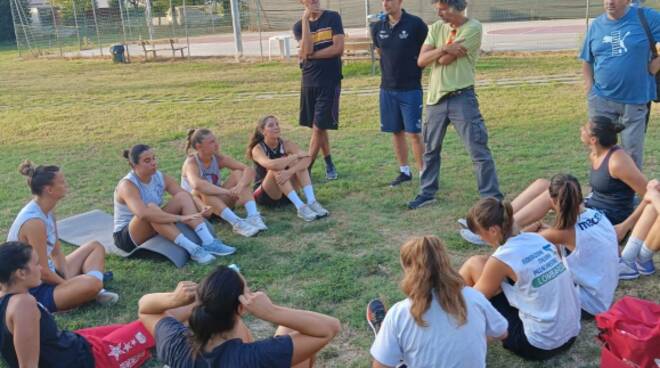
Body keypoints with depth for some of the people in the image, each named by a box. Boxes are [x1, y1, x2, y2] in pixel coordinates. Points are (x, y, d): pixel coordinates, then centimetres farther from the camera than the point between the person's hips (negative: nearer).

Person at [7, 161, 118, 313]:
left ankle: (95, 292, -6)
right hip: (35, 291, -11)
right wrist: (69, 284, -8)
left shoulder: (47, 211, 3)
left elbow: (56, 251, 9)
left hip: (47, 277, 11)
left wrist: (70, 279, -2)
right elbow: (42, 272, -23)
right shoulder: (34, 221, -26)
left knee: (96, 246, 14)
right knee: (92, 283, -36)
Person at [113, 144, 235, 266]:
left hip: (157, 228, 6)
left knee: (183, 197, -14)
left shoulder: (160, 177, -4)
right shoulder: (127, 185, -23)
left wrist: (201, 209, -27)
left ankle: (208, 243, -28)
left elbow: (186, 196, -5)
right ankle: (192, 249, -41)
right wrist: (180, 218, -43)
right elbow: (143, 214, -41)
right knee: (151, 207, -36)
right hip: (127, 237, -6)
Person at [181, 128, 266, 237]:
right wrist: (227, 191, -47)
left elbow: (249, 170, -16)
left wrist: (240, 185, -37)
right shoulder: (191, 163, -21)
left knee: (238, 174, -15)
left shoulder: (218, 159, -7)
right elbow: (196, 185, -44)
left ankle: (253, 216, -32)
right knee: (202, 190, -37)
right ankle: (237, 223, -42)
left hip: (219, 201, 5)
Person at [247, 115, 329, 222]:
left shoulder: (286, 144, -5)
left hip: (286, 193, 4)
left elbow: (307, 158, -23)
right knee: (277, 169, -31)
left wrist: (289, 172, -41)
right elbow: (270, 164, -39)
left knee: (301, 162, -18)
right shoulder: (258, 149, -16)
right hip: (265, 195, -4)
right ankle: (300, 207, -38)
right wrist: (296, 155, -28)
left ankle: (311, 202, -30)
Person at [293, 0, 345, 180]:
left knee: (318, 127, -6)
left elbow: (338, 48, -12)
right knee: (318, 127, 12)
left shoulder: (333, 18, -1)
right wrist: (306, 19, -14)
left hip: (330, 82, -4)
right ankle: (329, 164, 27)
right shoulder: (299, 26, 6)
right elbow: (307, 49, -13)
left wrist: (310, 55, -9)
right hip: (309, 82, 4)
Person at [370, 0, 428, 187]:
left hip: (411, 88, -5)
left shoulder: (415, 24, -10)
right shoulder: (377, 27, 4)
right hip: (387, 88, 5)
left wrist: (414, 71, 0)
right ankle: (404, 171, 23)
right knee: (396, 132, 11)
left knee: (414, 133, -4)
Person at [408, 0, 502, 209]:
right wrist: (442, 49, -17)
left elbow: (445, 59, -17)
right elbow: (421, 61, -2)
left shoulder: (473, 28, -10)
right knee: (430, 149, 15)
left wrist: (437, 52, 2)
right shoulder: (436, 28, 9)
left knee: (478, 150, -4)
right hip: (435, 97, 6)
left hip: (461, 97, -6)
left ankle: (492, 197, 4)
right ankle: (427, 193, 29)